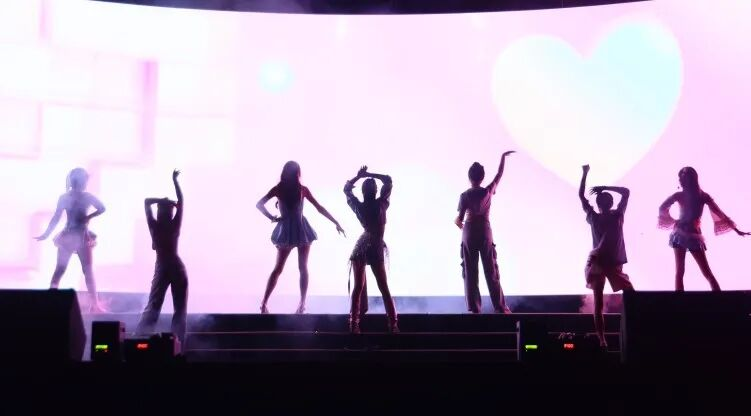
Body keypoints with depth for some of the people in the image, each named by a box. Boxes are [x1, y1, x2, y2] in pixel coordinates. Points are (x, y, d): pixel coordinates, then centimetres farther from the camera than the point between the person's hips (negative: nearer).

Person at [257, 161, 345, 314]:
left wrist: (272, 217, -3)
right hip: (301, 230, -1)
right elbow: (320, 208, -2)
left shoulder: (278, 189, -2)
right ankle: (302, 303, -5)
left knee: (277, 268, 11)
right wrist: (336, 223, 4)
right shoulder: (302, 189, -5)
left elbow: (259, 204, -8)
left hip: (285, 231, 1)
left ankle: (264, 302, 3)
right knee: (303, 268, 4)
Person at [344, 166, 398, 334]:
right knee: (384, 288, 4)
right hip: (376, 248, -1)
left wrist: (359, 176, 9)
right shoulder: (381, 204, -9)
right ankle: (393, 324, 0)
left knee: (358, 287, 5)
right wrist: (370, 174, -1)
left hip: (361, 248, 1)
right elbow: (388, 180, 2)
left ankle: (354, 324, 0)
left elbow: (346, 189, 11)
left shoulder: (359, 206, -5)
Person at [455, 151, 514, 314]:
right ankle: (500, 306, 5)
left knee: (470, 272, 4)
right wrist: (503, 157, 21)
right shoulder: (488, 191, -5)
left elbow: (459, 219, -10)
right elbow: (499, 174, 10)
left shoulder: (465, 195, -9)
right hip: (485, 233, 1)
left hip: (469, 234, -1)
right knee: (491, 271, 6)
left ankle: (474, 307, 1)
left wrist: (457, 223, 13)